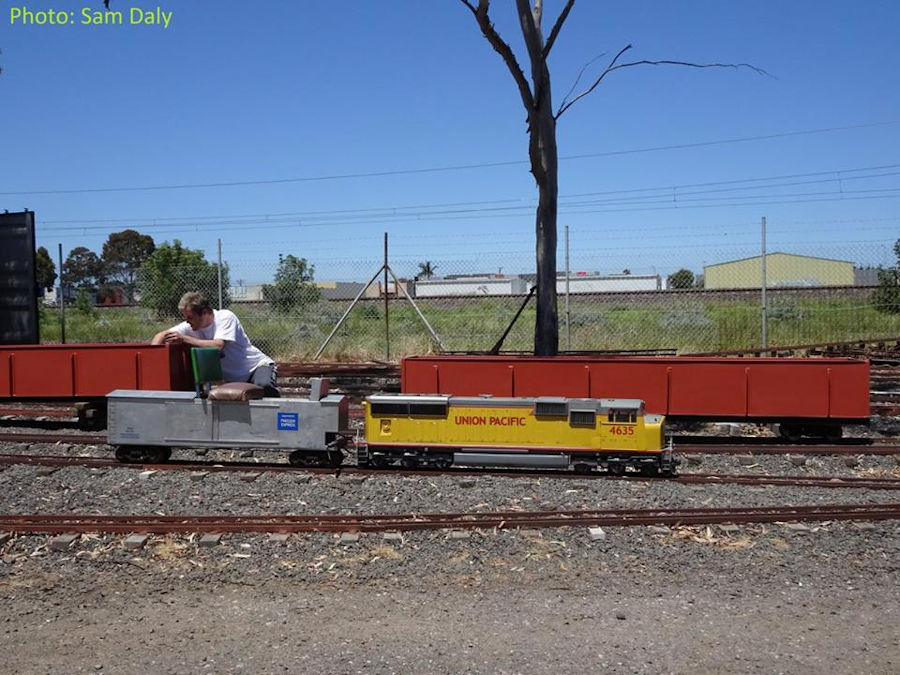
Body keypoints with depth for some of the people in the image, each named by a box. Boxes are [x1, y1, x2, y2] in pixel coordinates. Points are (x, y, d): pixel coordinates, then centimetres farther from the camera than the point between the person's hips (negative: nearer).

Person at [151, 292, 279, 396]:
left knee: (263, 385, -38)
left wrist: (184, 338, -28)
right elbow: (161, 336, 2)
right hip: (233, 378, 7)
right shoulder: (190, 325, -1)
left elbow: (217, 346, -30)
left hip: (258, 366, -7)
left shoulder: (225, 317, -18)